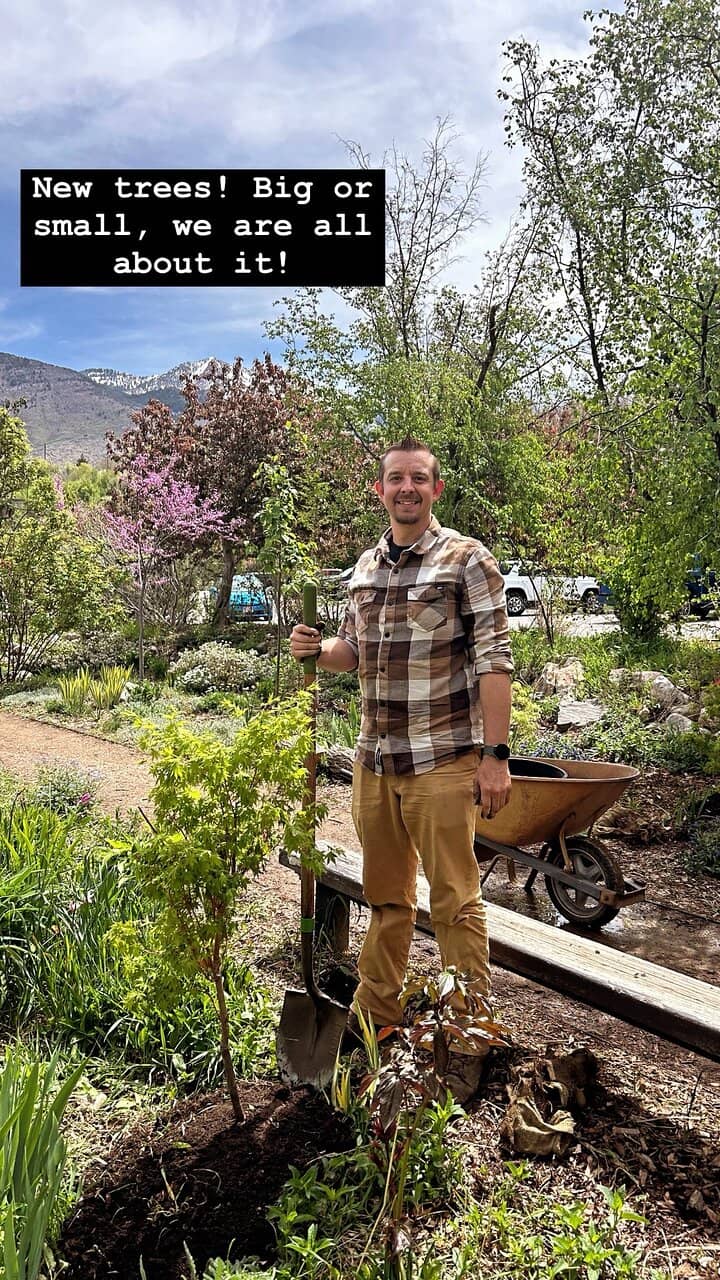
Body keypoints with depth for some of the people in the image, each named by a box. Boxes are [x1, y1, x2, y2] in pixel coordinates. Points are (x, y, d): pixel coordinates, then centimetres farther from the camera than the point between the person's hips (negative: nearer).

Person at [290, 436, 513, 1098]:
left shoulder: (467, 560, -6)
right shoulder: (366, 566, 12)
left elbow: (493, 660, -10)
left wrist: (494, 754, -15)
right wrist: (318, 650, 0)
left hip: (442, 762, -6)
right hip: (374, 760, 6)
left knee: (455, 902, 3)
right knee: (385, 897, 17)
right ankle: (376, 1017, 33)